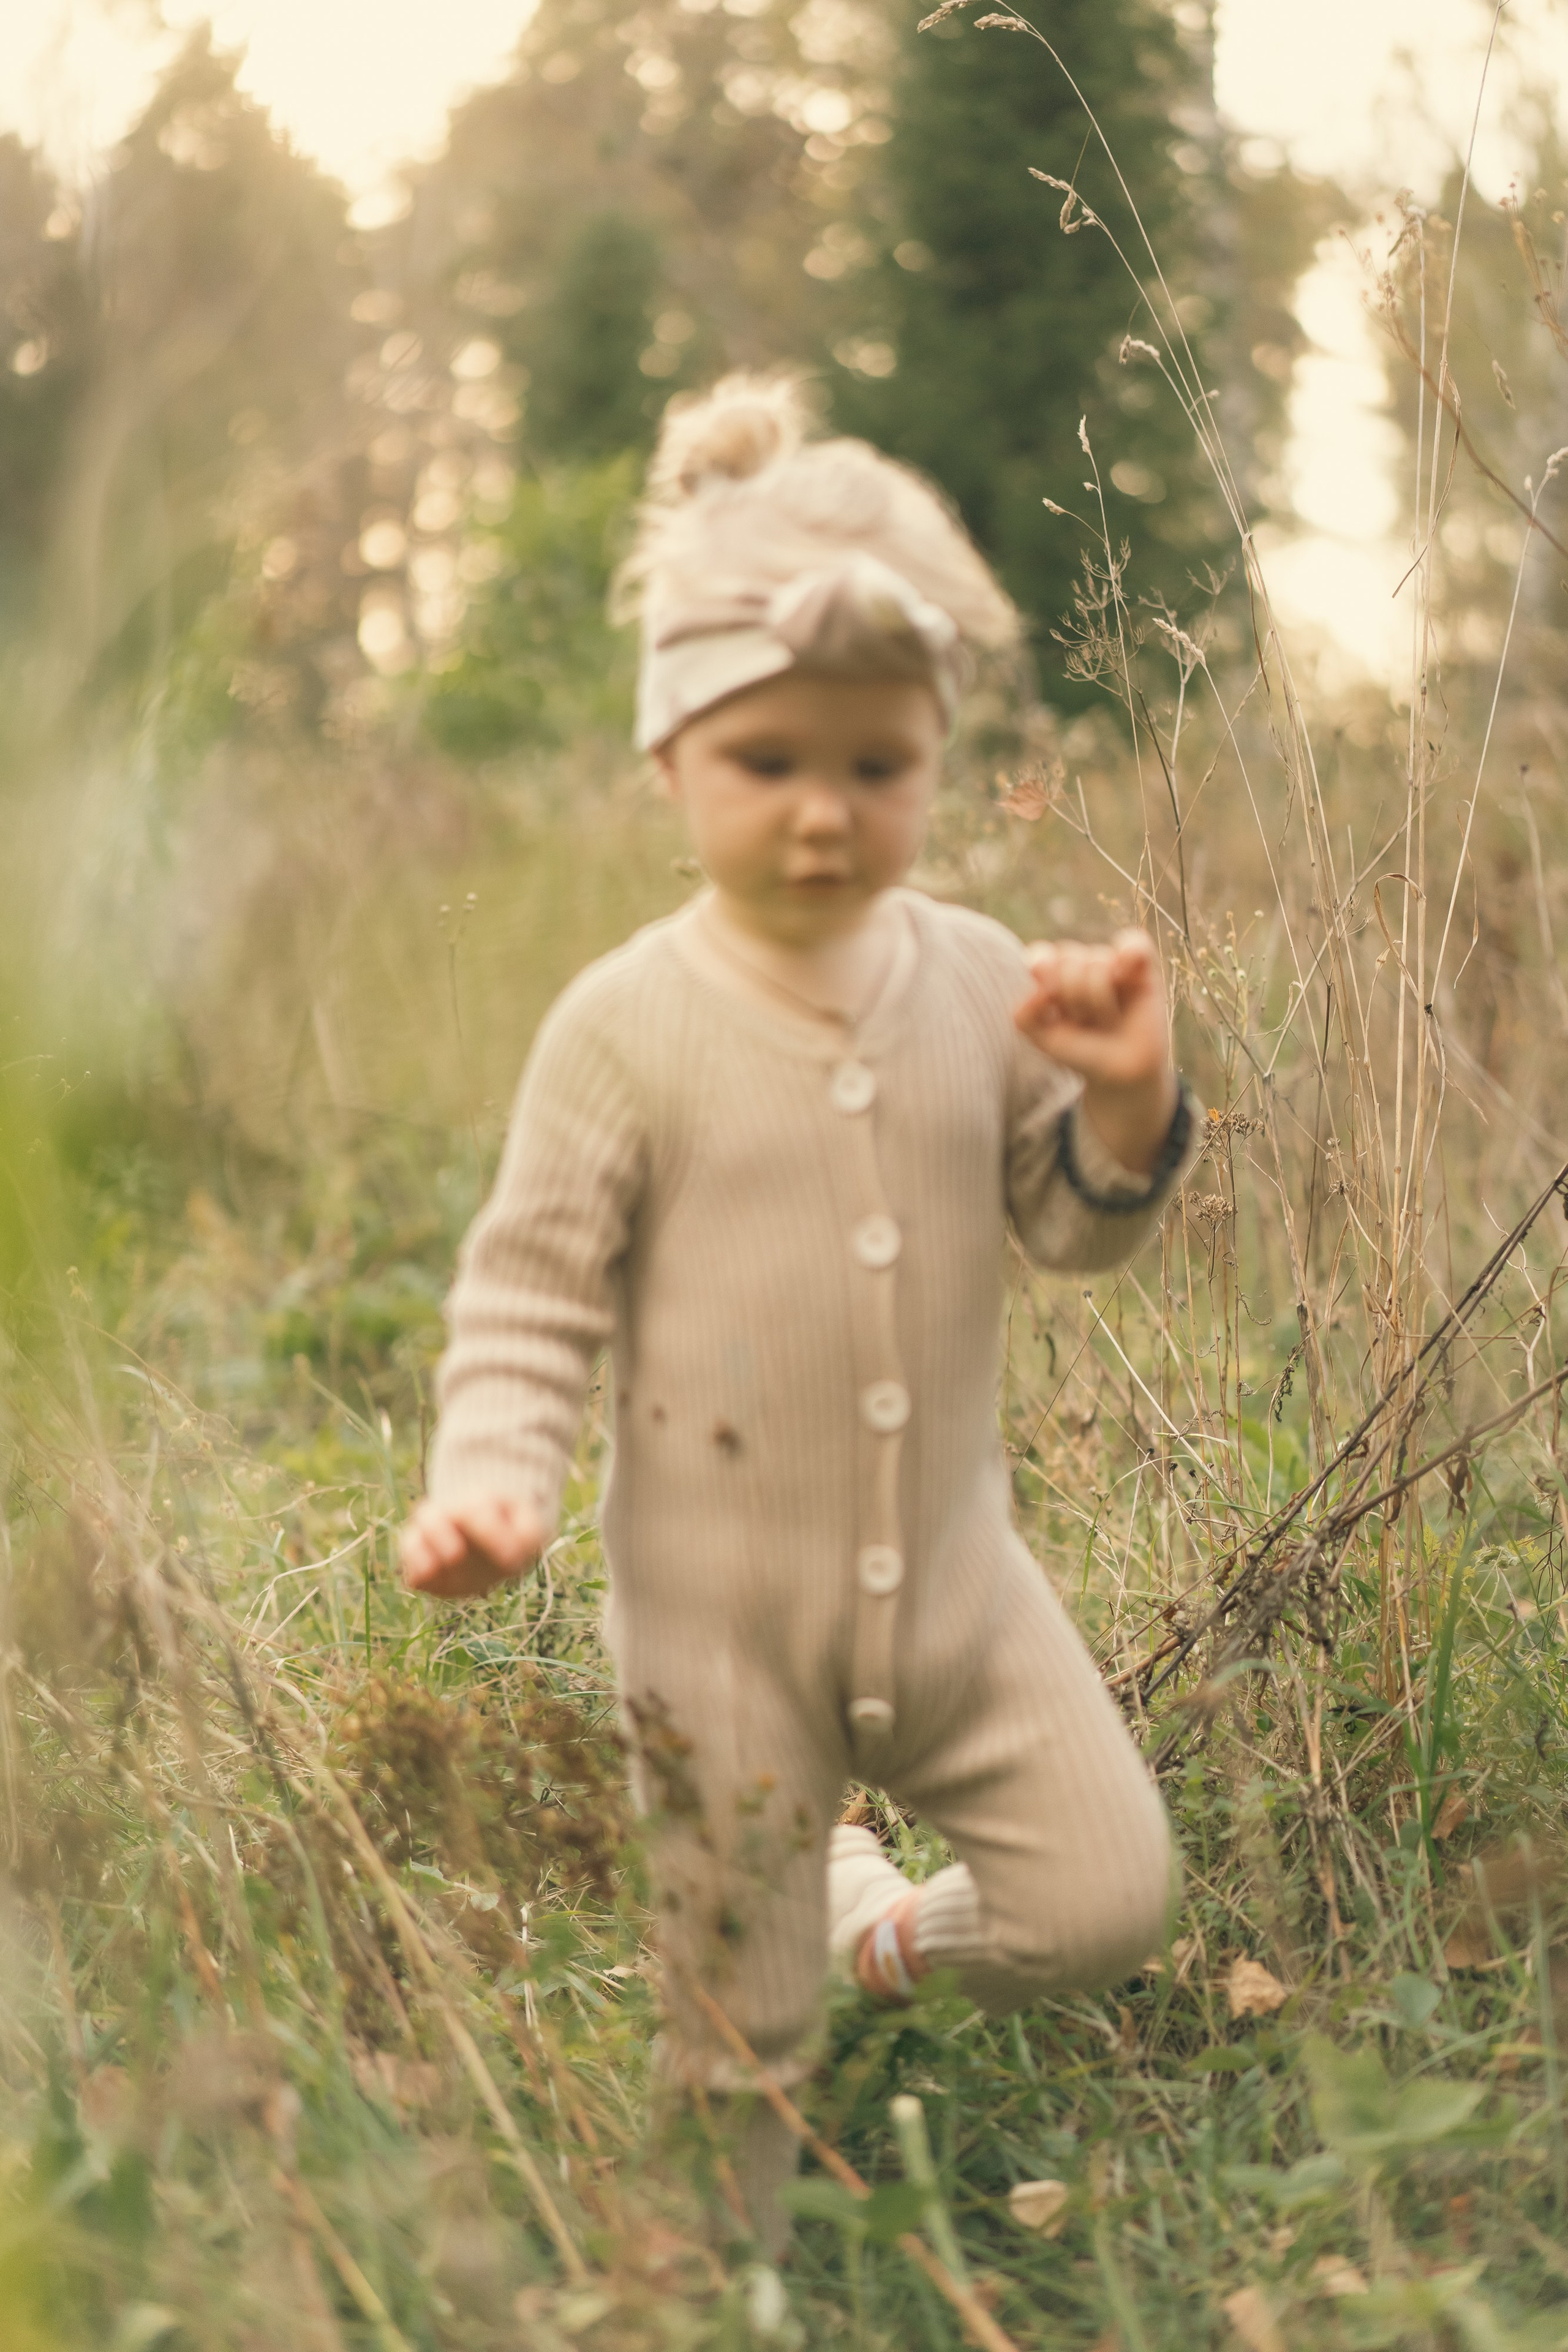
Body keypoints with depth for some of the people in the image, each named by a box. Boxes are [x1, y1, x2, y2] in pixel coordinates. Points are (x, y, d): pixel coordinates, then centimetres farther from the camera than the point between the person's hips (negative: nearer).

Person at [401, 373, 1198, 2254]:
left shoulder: (979, 982, -2)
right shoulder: (627, 1027, -12)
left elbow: (1079, 1227, 5)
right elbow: (531, 1287, -7)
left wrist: (1129, 1098, -15)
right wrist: (488, 1477, -23)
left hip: (950, 1571, 3)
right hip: (723, 1611, -3)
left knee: (1109, 1902, 0)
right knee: (737, 2044, 8)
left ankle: (889, 1932, 31)